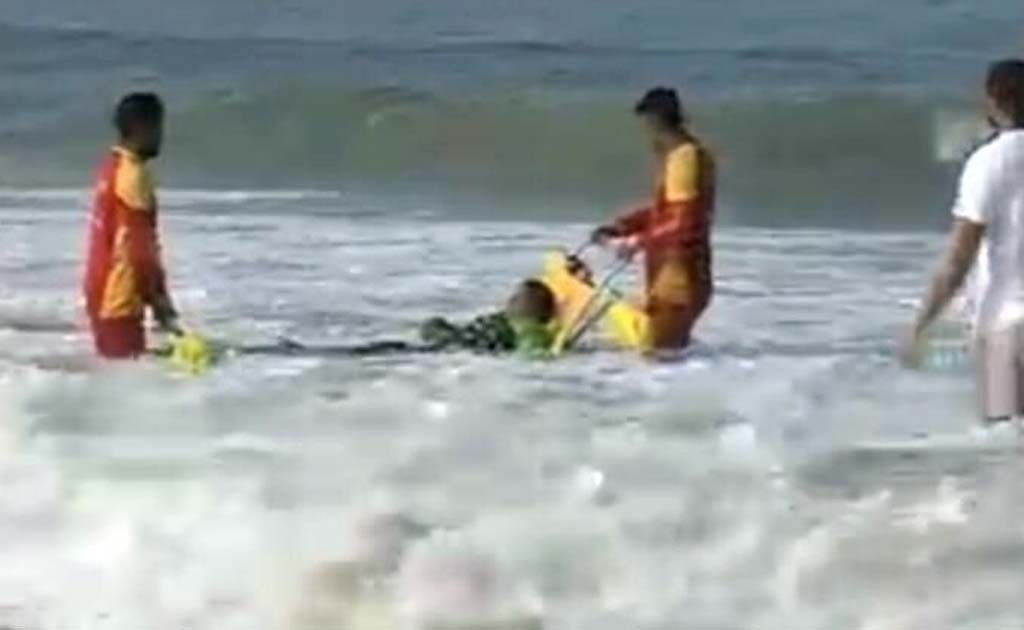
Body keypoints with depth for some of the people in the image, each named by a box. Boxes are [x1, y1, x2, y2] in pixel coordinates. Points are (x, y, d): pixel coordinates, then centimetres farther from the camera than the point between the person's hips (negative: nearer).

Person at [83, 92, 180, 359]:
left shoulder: (112, 167, 13)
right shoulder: (133, 174, -16)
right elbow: (141, 248, -18)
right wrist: (158, 298, -10)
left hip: (104, 295, 10)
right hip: (120, 299, -10)